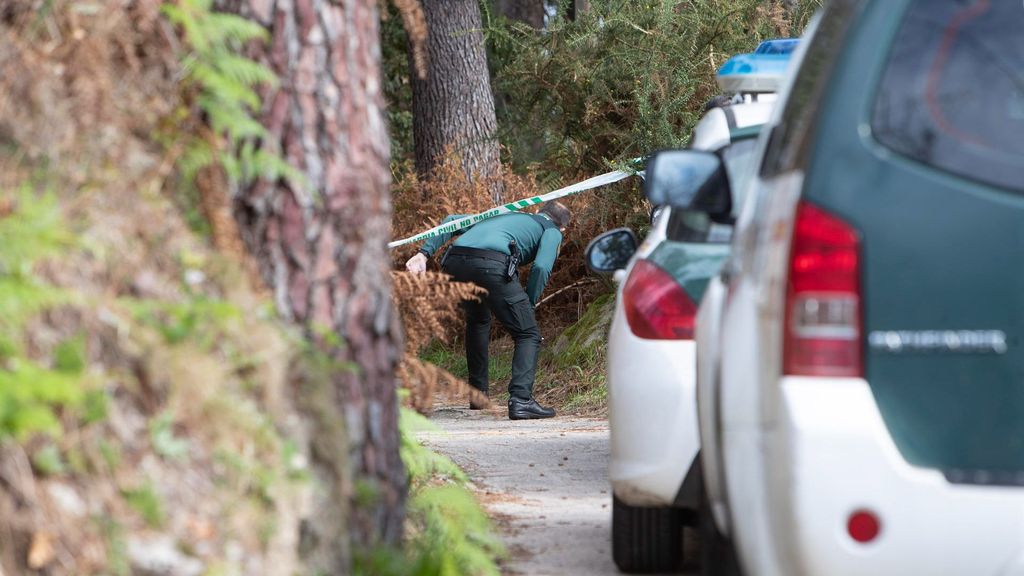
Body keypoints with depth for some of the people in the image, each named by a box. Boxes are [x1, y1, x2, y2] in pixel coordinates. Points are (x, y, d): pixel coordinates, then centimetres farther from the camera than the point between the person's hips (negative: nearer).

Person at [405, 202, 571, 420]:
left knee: (478, 321, 33)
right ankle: (521, 400, -11)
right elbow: (541, 267, 2)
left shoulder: (503, 216, 41)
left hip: (454, 261, 6)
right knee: (528, 335, 6)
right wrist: (528, 306, 13)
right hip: (492, 264, -6)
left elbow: (452, 221, 30)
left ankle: (477, 393, 34)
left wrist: (423, 253, 20)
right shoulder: (552, 232, 24)